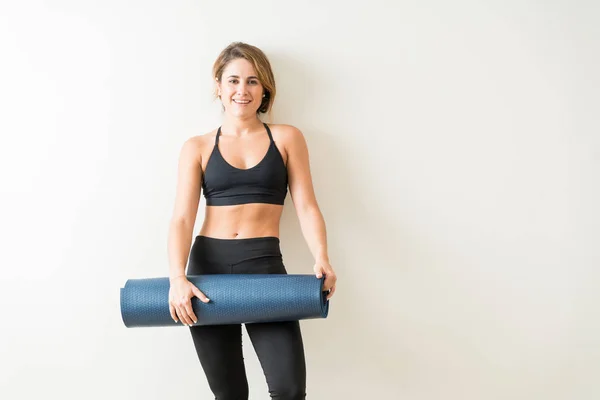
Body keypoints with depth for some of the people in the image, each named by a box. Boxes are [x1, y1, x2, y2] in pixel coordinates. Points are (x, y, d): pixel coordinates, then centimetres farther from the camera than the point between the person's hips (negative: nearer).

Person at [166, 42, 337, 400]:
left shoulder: (287, 138, 6)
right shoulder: (198, 148, 7)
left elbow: (306, 206, 1)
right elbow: (183, 218, -1)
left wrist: (321, 259, -16)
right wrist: (177, 278, -17)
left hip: (264, 262, -1)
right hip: (208, 265, 2)